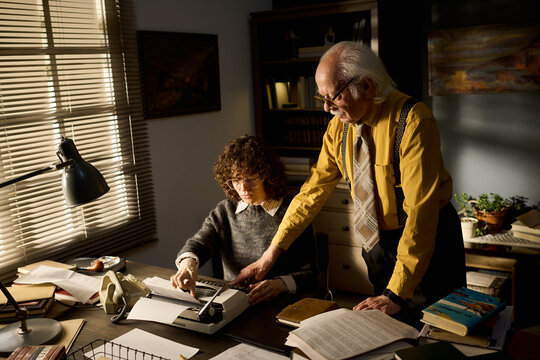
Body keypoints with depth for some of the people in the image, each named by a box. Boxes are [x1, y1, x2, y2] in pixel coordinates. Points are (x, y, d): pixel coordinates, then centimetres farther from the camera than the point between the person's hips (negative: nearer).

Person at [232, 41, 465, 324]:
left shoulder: (411, 120, -26)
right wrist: (272, 253, -8)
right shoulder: (340, 125, -5)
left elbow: (420, 208, -29)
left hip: (427, 239, -5)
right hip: (378, 241, 6)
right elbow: (314, 189, -3)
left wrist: (396, 293, -32)